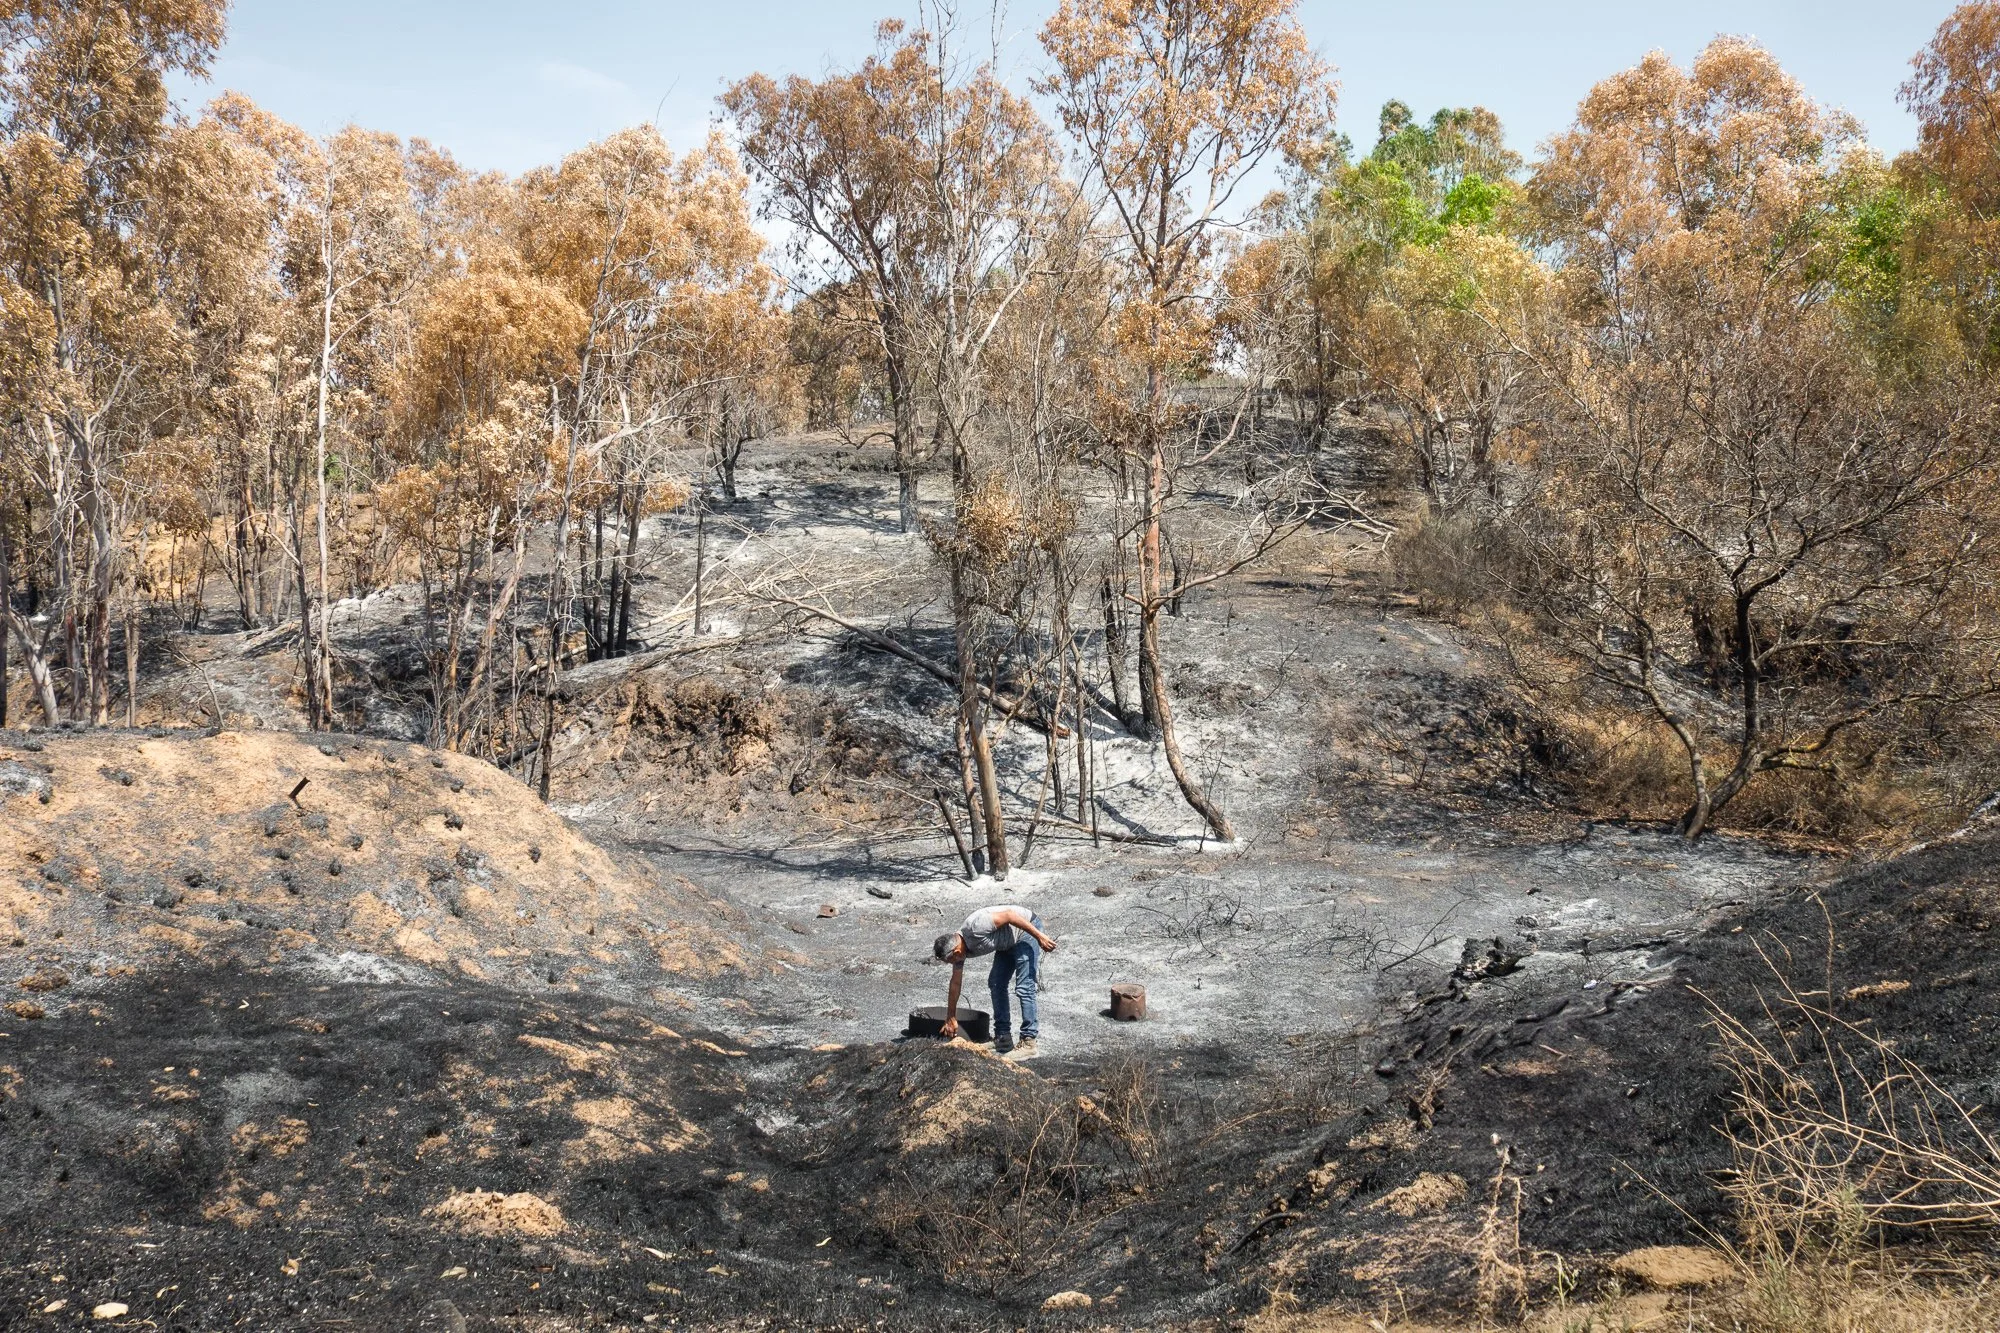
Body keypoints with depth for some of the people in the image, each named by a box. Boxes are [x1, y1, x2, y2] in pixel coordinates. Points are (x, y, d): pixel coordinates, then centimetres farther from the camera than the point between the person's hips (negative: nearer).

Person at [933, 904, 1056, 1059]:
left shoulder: (975, 926, -31)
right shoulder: (958, 946, -3)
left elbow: (1009, 915, -29)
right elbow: (955, 983, 7)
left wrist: (1040, 937, -25)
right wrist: (950, 1019, 13)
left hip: (1027, 929, -9)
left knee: (1024, 987, -14)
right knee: (995, 983, 7)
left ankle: (1028, 1043, -13)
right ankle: (1003, 1038, 14)